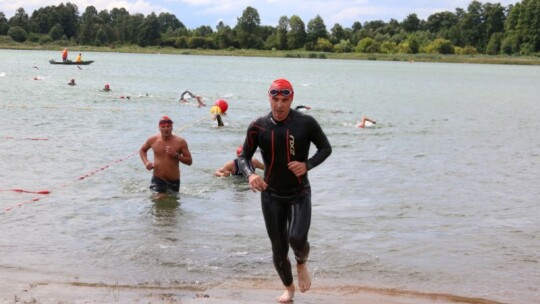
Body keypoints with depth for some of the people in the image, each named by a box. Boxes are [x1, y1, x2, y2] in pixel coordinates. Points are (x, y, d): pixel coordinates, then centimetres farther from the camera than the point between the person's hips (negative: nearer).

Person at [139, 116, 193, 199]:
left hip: (174, 181, 0)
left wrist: (176, 155, -19)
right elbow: (142, 150, 18)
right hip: (157, 179, 0)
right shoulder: (153, 140, -2)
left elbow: (189, 161, -3)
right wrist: (146, 162, -1)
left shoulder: (180, 142, -7)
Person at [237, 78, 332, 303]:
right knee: (279, 249, 7)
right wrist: (250, 175, -25)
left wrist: (307, 165, -18)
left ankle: (302, 263, 15)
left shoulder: (306, 123, -11)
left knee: (297, 239, -22)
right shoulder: (258, 127, -7)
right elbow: (243, 157, -2)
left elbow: (326, 148, 0)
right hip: (271, 195, 2)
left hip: (299, 193, -2)